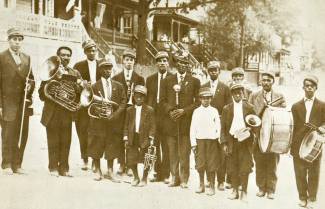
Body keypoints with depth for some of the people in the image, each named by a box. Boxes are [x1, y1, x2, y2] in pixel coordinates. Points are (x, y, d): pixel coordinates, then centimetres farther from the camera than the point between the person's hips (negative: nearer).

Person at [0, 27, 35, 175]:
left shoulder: (27, 58, 15)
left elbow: (31, 79, 21)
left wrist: (30, 85, -3)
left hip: (24, 104, 5)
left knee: (22, 136, 5)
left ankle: (17, 164, 14)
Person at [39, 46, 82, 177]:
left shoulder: (75, 74, 12)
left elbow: (81, 90, -1)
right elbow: (42, 93, -2)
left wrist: (64, 79, -13)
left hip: (67, 112, 2)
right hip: (52, 112, -2)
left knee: (66, 142, 3)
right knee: (53, 143, 1)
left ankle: (64, 168, 12)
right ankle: (53, 168, 11)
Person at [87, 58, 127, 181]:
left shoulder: (118, 86, 8)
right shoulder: (94, 86, 1)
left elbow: (123, 101, 3)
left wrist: (115, 114, -10)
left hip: (113, 120, 2)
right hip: (98, 121, -2)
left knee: (112, 147, 6)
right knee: (96, 147, 4)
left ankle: (110, 172, 17)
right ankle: (97, 171, 17)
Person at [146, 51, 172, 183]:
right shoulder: (150, 79, 14)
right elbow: (147, 98, 13)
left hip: (167, 116, -3)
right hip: (153, 116, 3)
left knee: (167, 147, 0)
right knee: (154, 146, 6)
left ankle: (166, 174, 10)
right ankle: (158, 173, 16)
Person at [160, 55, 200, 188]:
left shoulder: (194, 81, 7)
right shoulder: (167, 80, 13)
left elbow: (198, 102, 4)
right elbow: (163, 100, 11)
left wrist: (184, 110, -8)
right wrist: (170, 111, -6)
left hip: (186, 120, -2)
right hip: (171, 120, 2)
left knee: (184, 151, -2)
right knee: (172, 151, 4)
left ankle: (184, 179, 7)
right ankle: (174, 177, 13)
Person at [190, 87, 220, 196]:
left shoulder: (214, 111, 4)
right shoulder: (196, 111, 4)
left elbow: (218, 126, 5)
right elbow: (193, 128, 3)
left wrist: (219, 138, -4)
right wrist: (193, 143, -1)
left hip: (212, 140, -1)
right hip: (200, 140, 1)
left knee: (211, 164, 2)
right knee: (200, 163, 5)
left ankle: (212, 186, 11)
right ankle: (201, 185, 19)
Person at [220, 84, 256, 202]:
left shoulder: (249, 107, 4)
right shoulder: (227, 108, 6)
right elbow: (223, 127, 5)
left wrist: (250, 128, -13)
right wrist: (224, 143, -2)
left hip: (245, 141, -1)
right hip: (232, 141, 1)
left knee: (244, 168, -1)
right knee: (233, 168, 7)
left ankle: (244, 192, 10)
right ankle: (235, 191, 19)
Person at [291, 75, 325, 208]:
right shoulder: (296, 106, 9)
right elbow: (293, 126, 8)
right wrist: (291, 146, 5)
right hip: (298, 146, 1)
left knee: (313, 174, 5)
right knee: (300, 174, 6)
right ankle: (302, 197, 20)